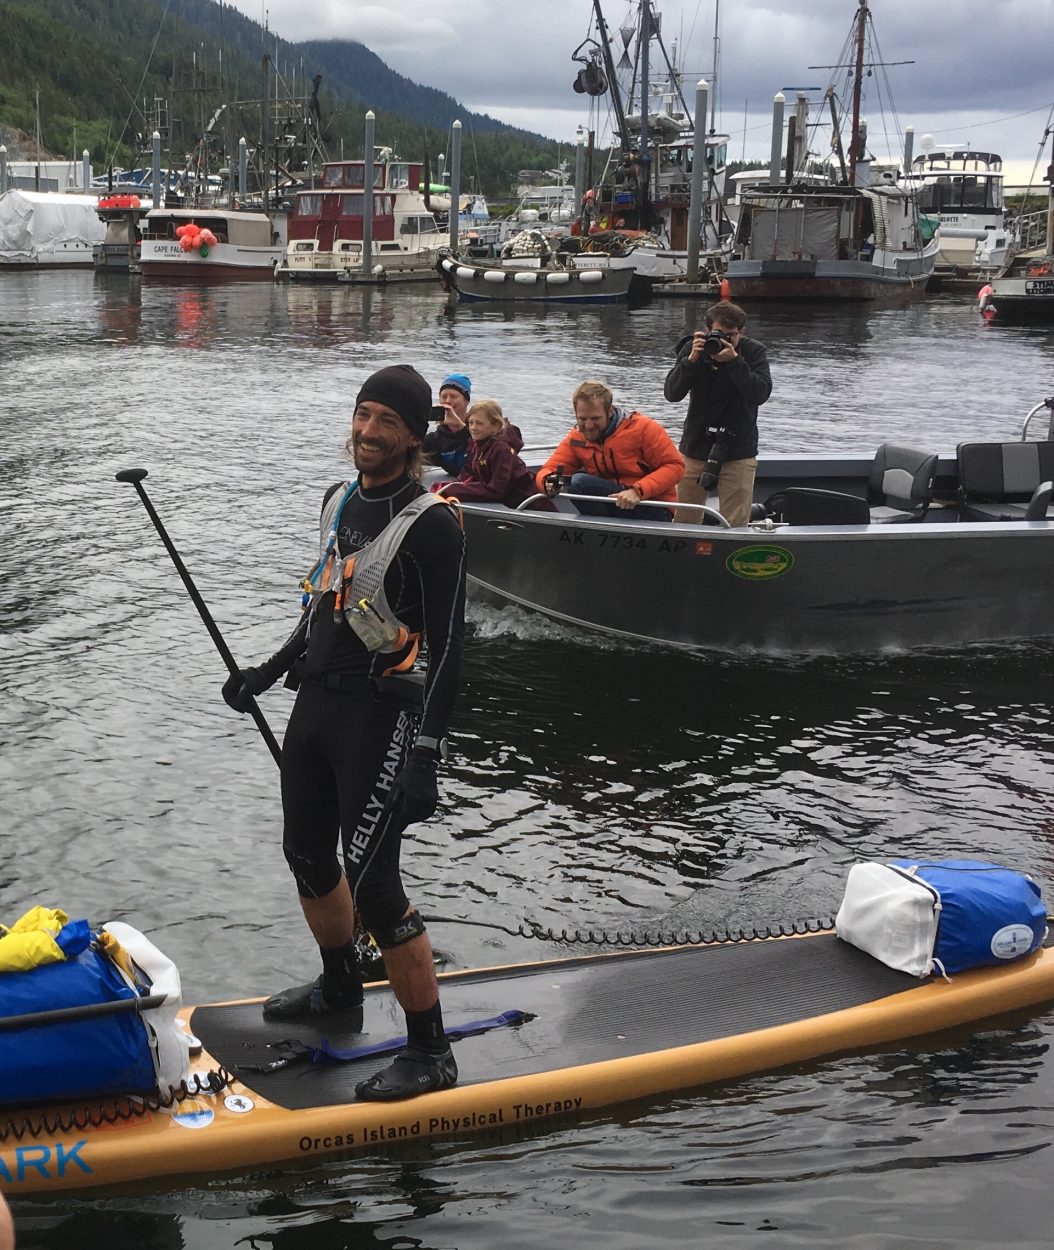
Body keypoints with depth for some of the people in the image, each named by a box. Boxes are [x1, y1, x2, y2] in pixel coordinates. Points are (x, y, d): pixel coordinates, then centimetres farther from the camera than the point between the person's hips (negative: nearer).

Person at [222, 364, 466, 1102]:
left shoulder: (431, 523, -16)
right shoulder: (341, 501, 9)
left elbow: (448, 644, -19)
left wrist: (426, 754, -25)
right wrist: (269, 674, 24)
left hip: (380, 716, -9)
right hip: (317, 702, 9)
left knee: (373, 883, -9)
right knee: (308, 853, 21)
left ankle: (431, 1055, 3)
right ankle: (340, 995, 43)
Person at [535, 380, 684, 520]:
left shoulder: (642, 428, -9)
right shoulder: (576, 439, 5)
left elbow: (675, 466, -11)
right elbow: (547, 471, 2)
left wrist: (638, 491, -25)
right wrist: (549, 481, -24)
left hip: (652, 511, -6)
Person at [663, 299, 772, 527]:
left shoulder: (754, 352, -4)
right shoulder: (693, 347, -2)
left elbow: (760, 394, -18)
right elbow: (671, 394, -10)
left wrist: (734, 361, -25)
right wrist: (692, 360, -22)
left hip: (738, 451, -1)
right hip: (695, 446, 1)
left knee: (736, 524, -3)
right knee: (683, 521, 4)